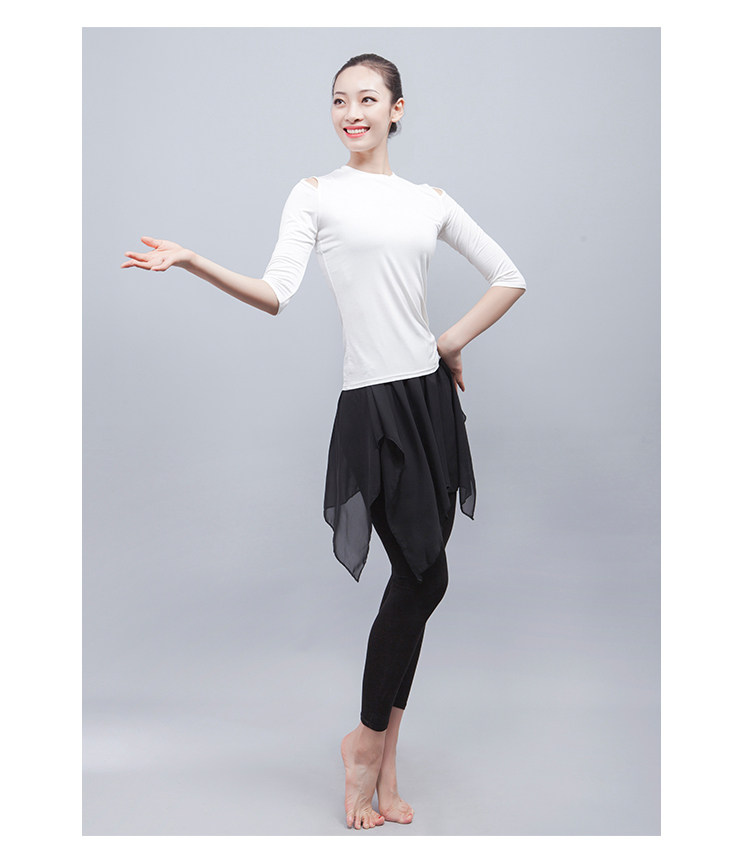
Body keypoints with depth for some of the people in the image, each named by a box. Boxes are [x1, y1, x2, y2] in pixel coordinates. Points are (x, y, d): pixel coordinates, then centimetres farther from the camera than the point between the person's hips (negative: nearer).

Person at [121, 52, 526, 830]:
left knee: (416, 579, 6)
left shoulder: (429, 199, 14)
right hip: (374, 401, -5)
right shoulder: (316, 194, 4)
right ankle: (367, 740, 14)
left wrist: (457, 338, 8)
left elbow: (508, 277, 18)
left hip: (432, 394, 5)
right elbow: (276, 293, -10)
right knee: (423, 574, -10)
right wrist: (191, 262, -22)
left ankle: (383, 758, 20)